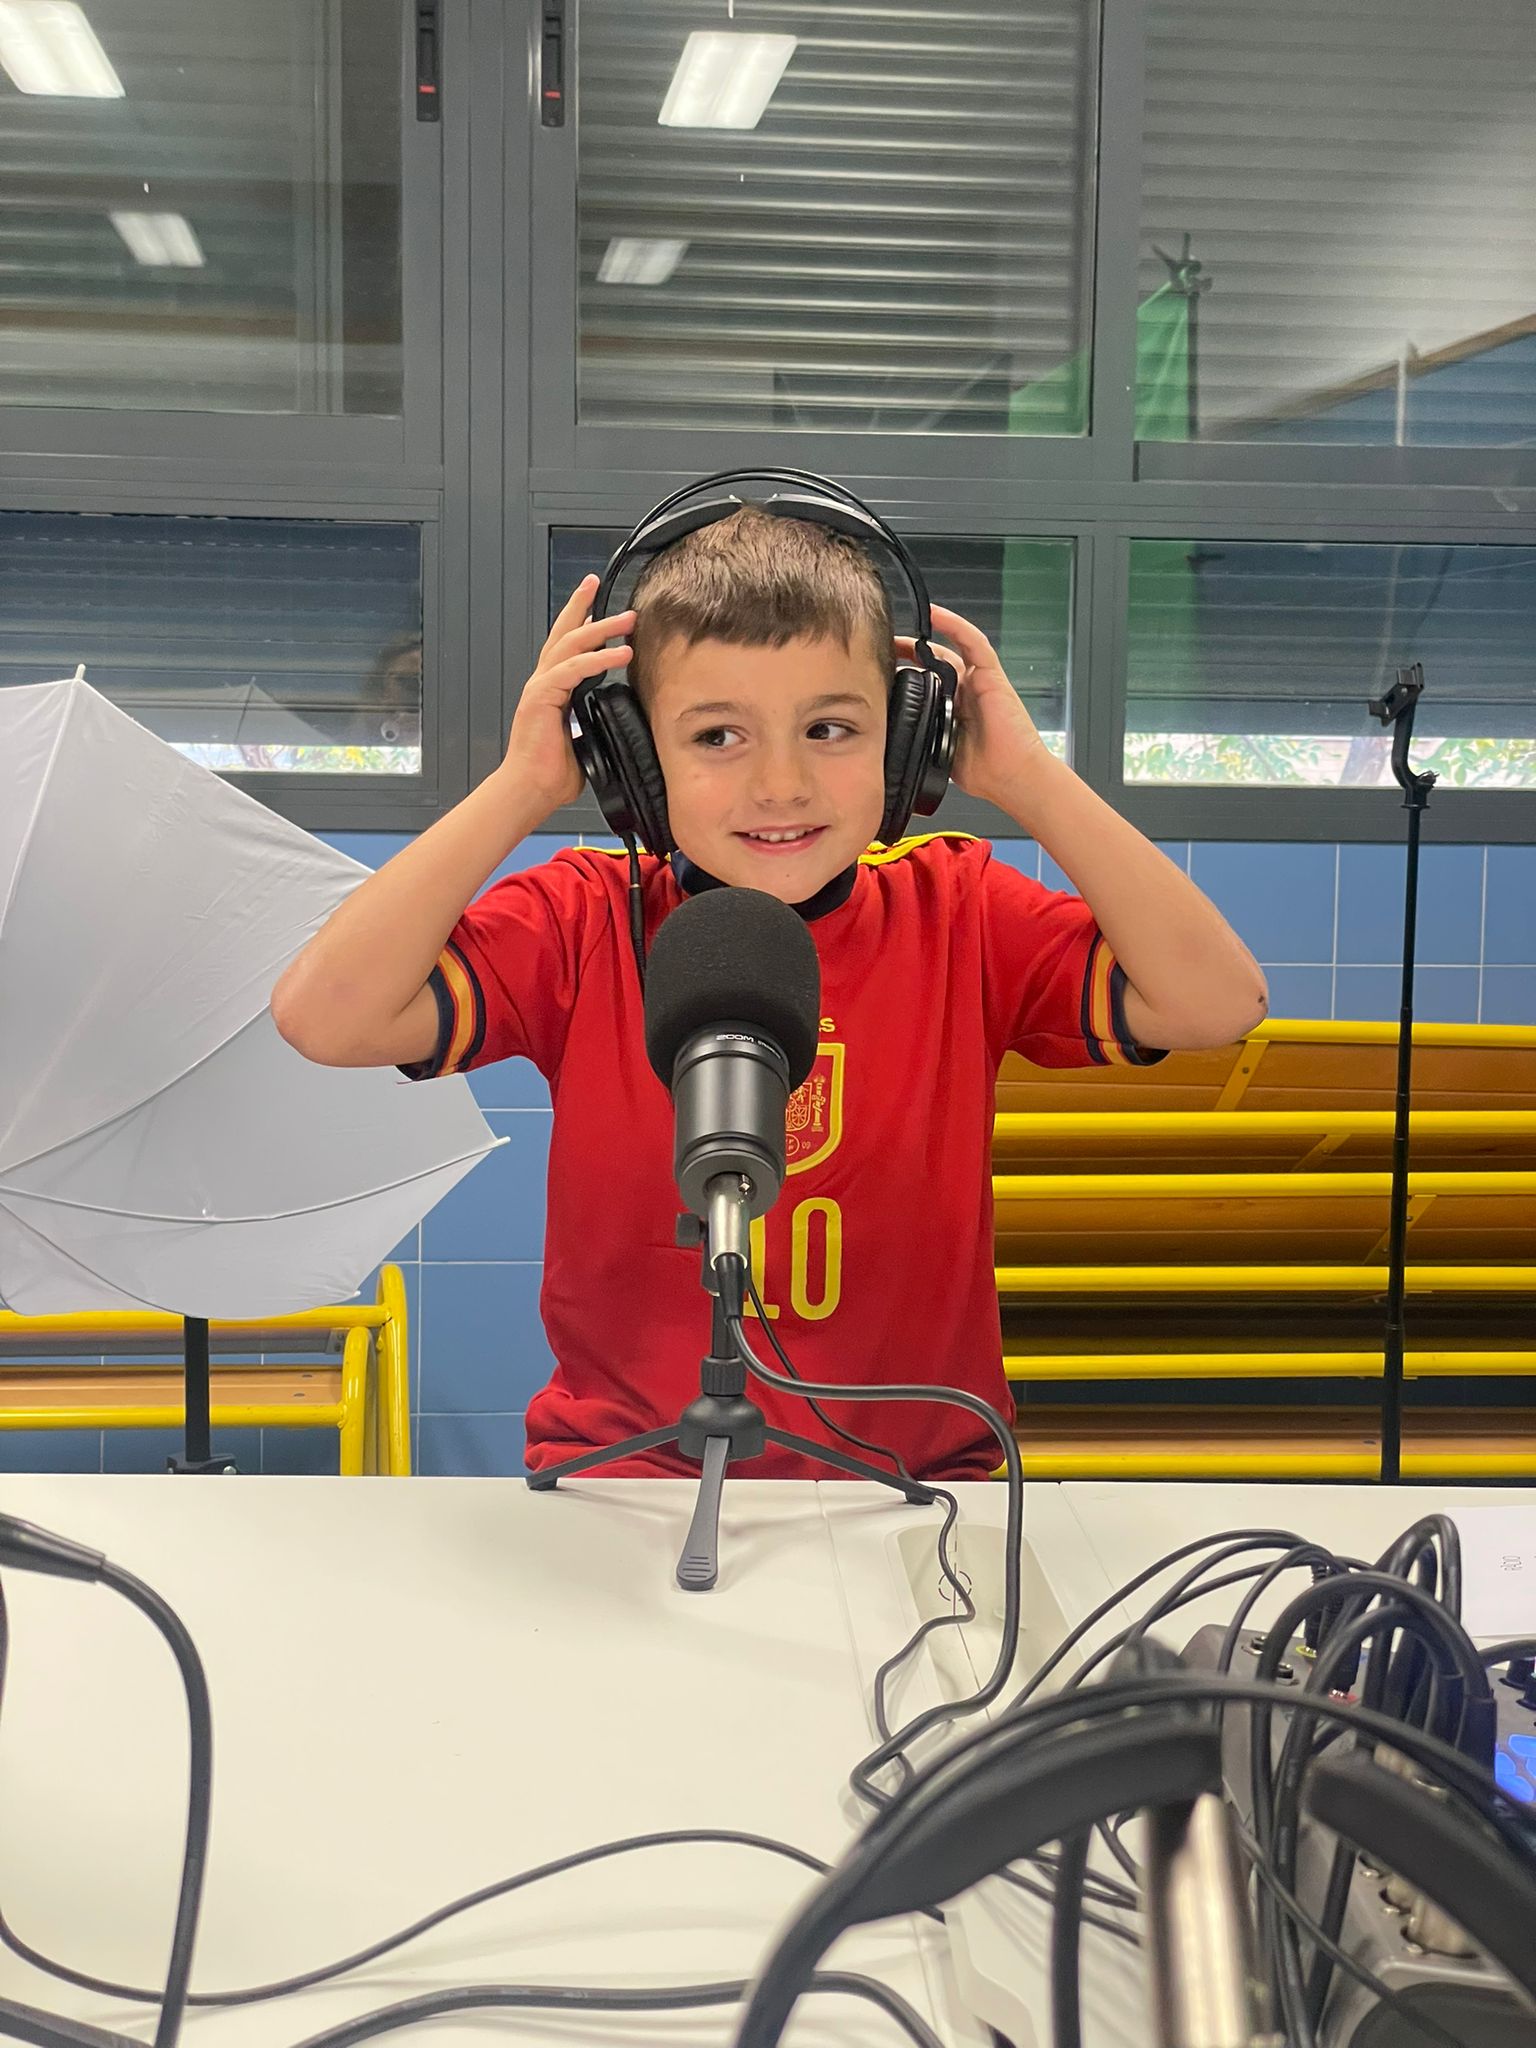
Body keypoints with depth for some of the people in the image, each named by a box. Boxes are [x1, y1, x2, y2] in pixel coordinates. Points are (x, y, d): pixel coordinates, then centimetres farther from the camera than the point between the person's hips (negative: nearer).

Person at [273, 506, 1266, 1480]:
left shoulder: (960, 913, -1)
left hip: (916, 1474, 2)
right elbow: (324, 1015, -15)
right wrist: (522, 787, -13)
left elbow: (1220, 1004, -11)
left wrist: (1025, 774, -10)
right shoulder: (583, 922, -3)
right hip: (620, 1471, -1)